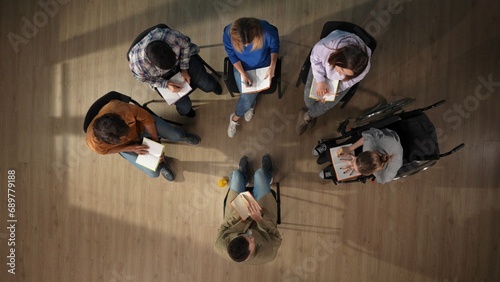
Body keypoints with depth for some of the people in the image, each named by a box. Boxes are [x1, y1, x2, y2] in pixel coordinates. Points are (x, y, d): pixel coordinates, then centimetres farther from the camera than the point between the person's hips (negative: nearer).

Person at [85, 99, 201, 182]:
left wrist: (156, 141, -16)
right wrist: (132, 148, -20)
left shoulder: (121, 108, -41)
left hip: (140, 125, 0)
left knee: (177, 136, -8)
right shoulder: (95, 143, -36)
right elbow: (108, 150, -11)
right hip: (127, 145, 0)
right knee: (153, 173, -8)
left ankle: (180, 137, 28)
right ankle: (160, 162, 25)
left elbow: (147, 118, -22)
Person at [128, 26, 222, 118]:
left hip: (184, 57, 1)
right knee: (184, 107, -11)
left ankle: (212, 84, 32)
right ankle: (185, 110, 29)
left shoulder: (170, 35, -38)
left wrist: (184, 69, -18)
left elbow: (186, 45, -16)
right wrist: (166, 84, -26)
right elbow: (146, 80, -14)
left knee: (208, 86, -8)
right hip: (163, 77, 0)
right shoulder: (137, 64, -36)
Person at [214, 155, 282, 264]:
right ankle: (267, 176, 41)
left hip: (237, 218, 1)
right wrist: (259, 219, -35)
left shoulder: (220, 247, -39)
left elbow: (223, 229, -19)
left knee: (236, 174, 5)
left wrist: (240, 214, -31)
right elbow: (276, 237, -22)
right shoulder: (267, 254, -42)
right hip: (261, 220, -1)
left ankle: (244, 177, 46)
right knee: (260, 174, 0)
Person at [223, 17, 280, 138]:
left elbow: (275, 47, -11)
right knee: (247, 96, -10)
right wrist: (243, 74, -21)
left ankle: (235, 118, 21)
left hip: (263, 67, 0)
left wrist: (272, 67, -22)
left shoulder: (267, 32, -34)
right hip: (241, 67, 1)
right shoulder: (228, 34, -31)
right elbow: (232, 55, -13)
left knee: (248, 96, -10)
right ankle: (251, 105, 29)